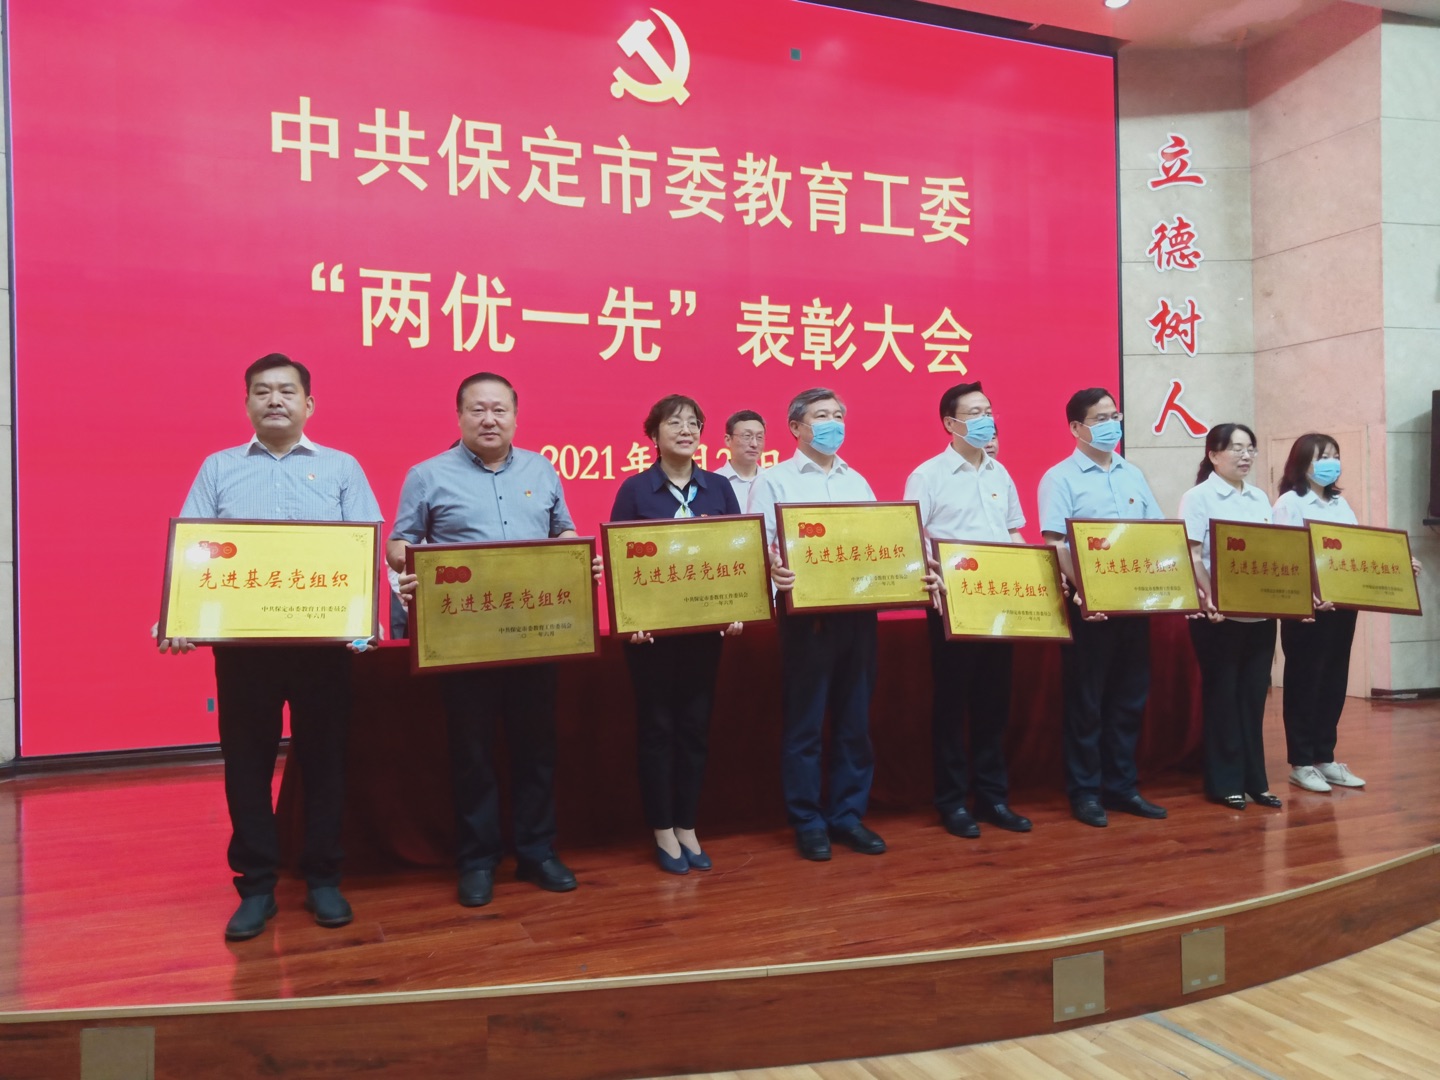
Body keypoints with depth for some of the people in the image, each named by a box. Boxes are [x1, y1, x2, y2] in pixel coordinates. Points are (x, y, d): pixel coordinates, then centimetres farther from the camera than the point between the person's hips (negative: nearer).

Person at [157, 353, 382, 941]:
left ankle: (323, 879, 19)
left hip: (322, 639, -1)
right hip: (240, 639, 1)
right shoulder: (218, 469, 11)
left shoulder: (341, 468, 8)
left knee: (323, 756, 6)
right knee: (246, 761, 6)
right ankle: (256, 886, 18)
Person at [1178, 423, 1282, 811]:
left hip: (1260, 612, 6)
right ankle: (1224, 782, 11)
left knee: (1254, 695, 10)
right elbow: (1192, 556, -12)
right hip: (1219, 614, -6)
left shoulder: (1260, 498, 14)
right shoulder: (1198, 497, -5)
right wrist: (1210, 598, -24)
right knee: (1222, 696, 2)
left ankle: (1254, 779, 19)